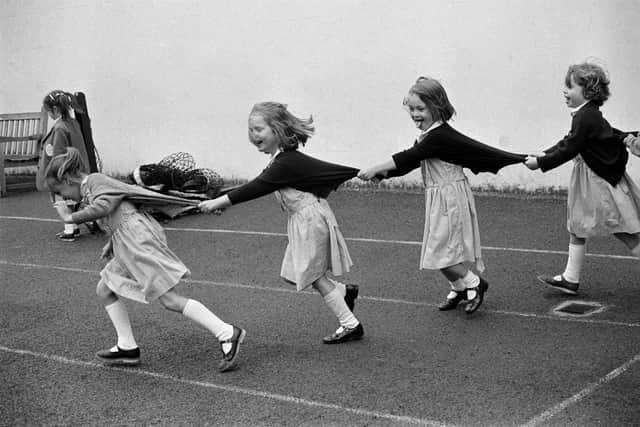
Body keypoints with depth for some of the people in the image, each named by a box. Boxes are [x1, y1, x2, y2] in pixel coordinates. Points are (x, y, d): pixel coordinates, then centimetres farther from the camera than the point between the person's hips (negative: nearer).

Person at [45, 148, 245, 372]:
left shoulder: (95, 180, -3)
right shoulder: (89, 191, 25)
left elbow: (103, 206, -22)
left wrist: (70, 217, -14)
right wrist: (112, 242, 21)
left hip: (138, 239, -10)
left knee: (170, 299, -12)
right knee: (104, 290, 15)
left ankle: (227, 334, -15)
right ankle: (127, 347, 17)